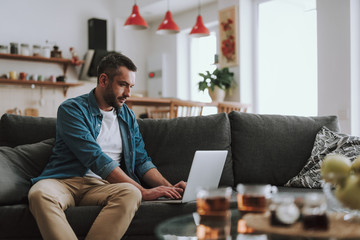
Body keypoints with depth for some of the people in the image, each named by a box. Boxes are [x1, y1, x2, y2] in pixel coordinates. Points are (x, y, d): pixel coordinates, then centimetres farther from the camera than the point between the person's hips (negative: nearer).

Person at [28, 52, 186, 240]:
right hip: (65, 181, -3)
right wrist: (143, 191, -16)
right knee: (39, 193, -38)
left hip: (102, 186, 4)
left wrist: (168, 187, -2)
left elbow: (141, 161, 18)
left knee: (130, 193, -32)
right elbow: (96, 159, -13)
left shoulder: (128, 117, 18)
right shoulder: (71, 109, -2)